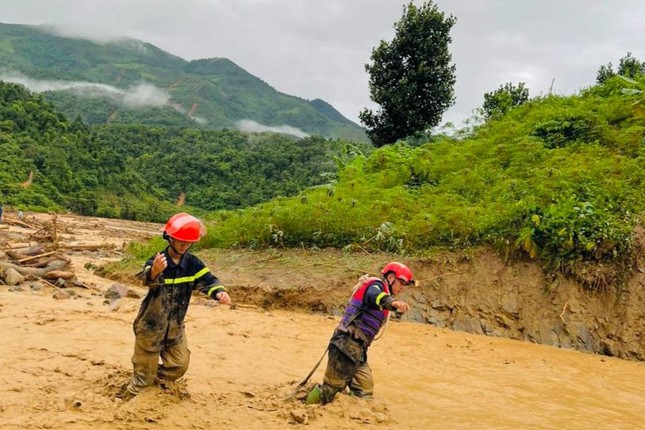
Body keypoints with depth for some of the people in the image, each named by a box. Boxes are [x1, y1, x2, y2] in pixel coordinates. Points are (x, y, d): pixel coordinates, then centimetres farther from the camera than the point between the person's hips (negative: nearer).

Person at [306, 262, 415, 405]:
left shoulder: (381, 290, 23)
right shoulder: (377, 285, -7)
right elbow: (376, 296, -33)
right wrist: (393, 302, -53)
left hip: (357, 350, 10)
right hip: (347, 345, -10)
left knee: (364, 395, 3)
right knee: (330, 390, -3)